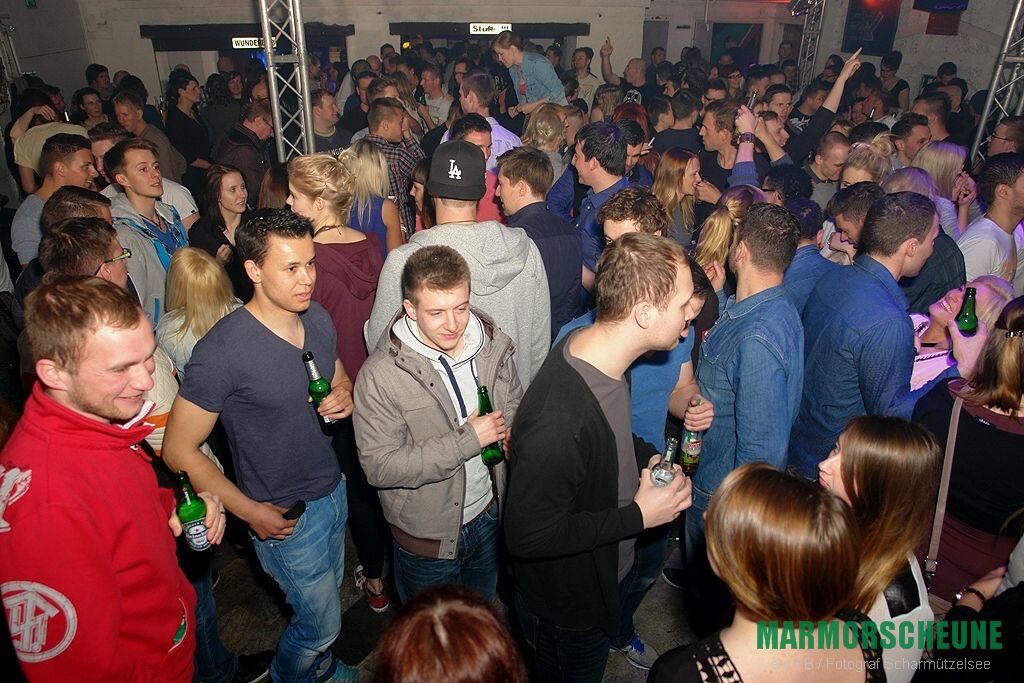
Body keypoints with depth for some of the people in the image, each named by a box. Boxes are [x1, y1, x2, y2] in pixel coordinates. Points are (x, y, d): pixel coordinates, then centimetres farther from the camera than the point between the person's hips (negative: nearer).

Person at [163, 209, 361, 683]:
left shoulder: (318, 319, -6)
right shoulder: (221, 351, -26)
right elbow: (179, 450, -18)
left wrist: (345, 396, -11)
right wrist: (250, 512, -16)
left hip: (332, 489, 6)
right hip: (285, 515, -6)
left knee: (327, 597, 26)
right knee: (321, 622, 13)